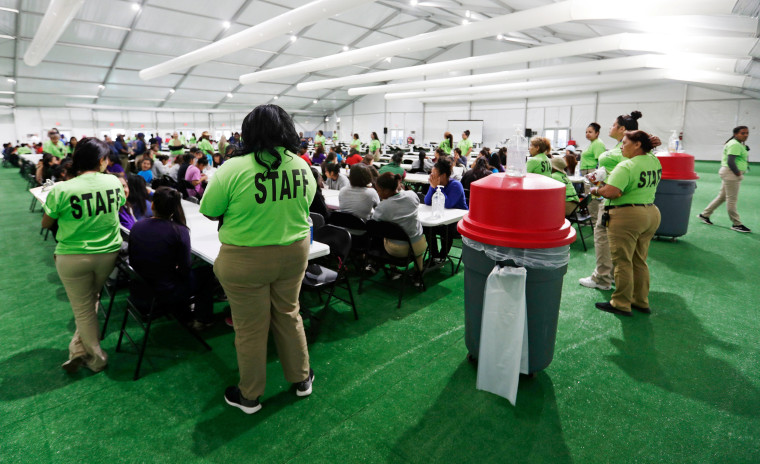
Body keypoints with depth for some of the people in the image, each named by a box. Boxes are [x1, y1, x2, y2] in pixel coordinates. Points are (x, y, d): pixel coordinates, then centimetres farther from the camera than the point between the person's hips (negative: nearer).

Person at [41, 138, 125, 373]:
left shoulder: (61, 190, -15)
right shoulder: (114, 182, -7)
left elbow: (45, 224, 0)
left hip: (73, 258, -3)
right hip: (108, 254, 3)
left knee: (83, 308, 13)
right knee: (90, 301, 24)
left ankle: (97, 358, 26)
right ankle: (78, 349, 26)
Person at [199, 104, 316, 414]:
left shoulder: (233, 169, -19)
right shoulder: (302, 166, -4)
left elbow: (209, 212, -8)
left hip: (246, 260, -4)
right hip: (294, 252, 4)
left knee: (250, 328, 12)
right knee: (288, 315, 22)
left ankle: (249, 396, 33)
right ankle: (301, 378, 39)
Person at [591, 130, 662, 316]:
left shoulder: (626, 166, -19)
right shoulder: (655, 162, 8)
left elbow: (611, 192, -28)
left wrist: (596, 190, -10)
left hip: (627, 217, -9)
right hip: (651, 214, 9)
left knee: (623, 262, 1)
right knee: (640, 261, 17)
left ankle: (621, 304, 9)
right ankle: (641, 301, 27)